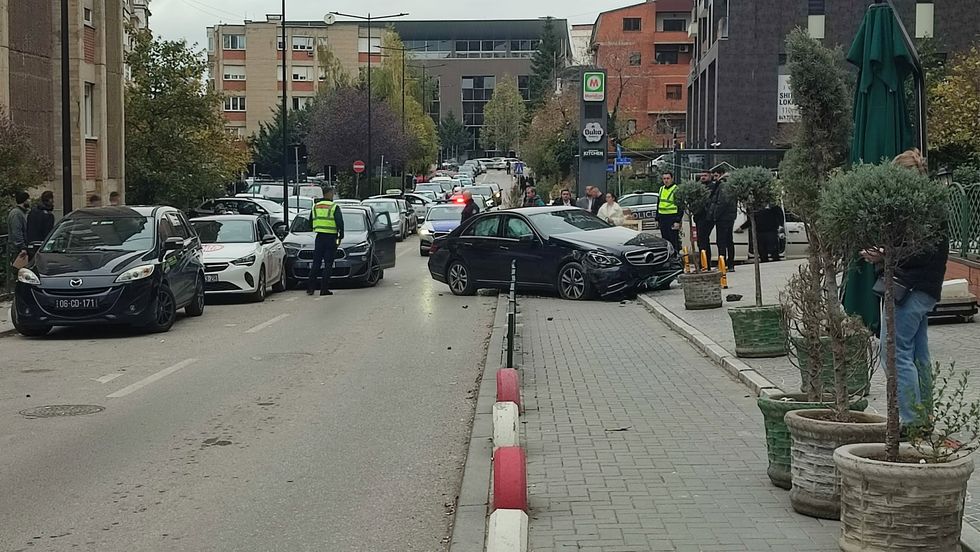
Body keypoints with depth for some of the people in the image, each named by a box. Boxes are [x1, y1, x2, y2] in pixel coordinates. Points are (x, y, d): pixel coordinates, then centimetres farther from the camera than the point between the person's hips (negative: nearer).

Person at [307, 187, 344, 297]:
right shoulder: (334, 207, -8)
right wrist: (341, 236, -1)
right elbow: (340, 222, -11)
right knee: (328, 264, 0)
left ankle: (310, 287, 4)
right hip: (331, 238, -5)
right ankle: (324, 289, -2)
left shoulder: (315, 206, 10)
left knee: (316, 263, 9)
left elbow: (310, 222, 18)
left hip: (319, 238, 5)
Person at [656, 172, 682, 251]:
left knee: (674, 241, -8)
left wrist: (677, 221, -16)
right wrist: (657, 219, 17)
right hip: (662, 217, 7)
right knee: (665, 240, 10)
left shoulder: (676, 189, -7)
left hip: (672, 218, -7)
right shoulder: (661, 189, 16)